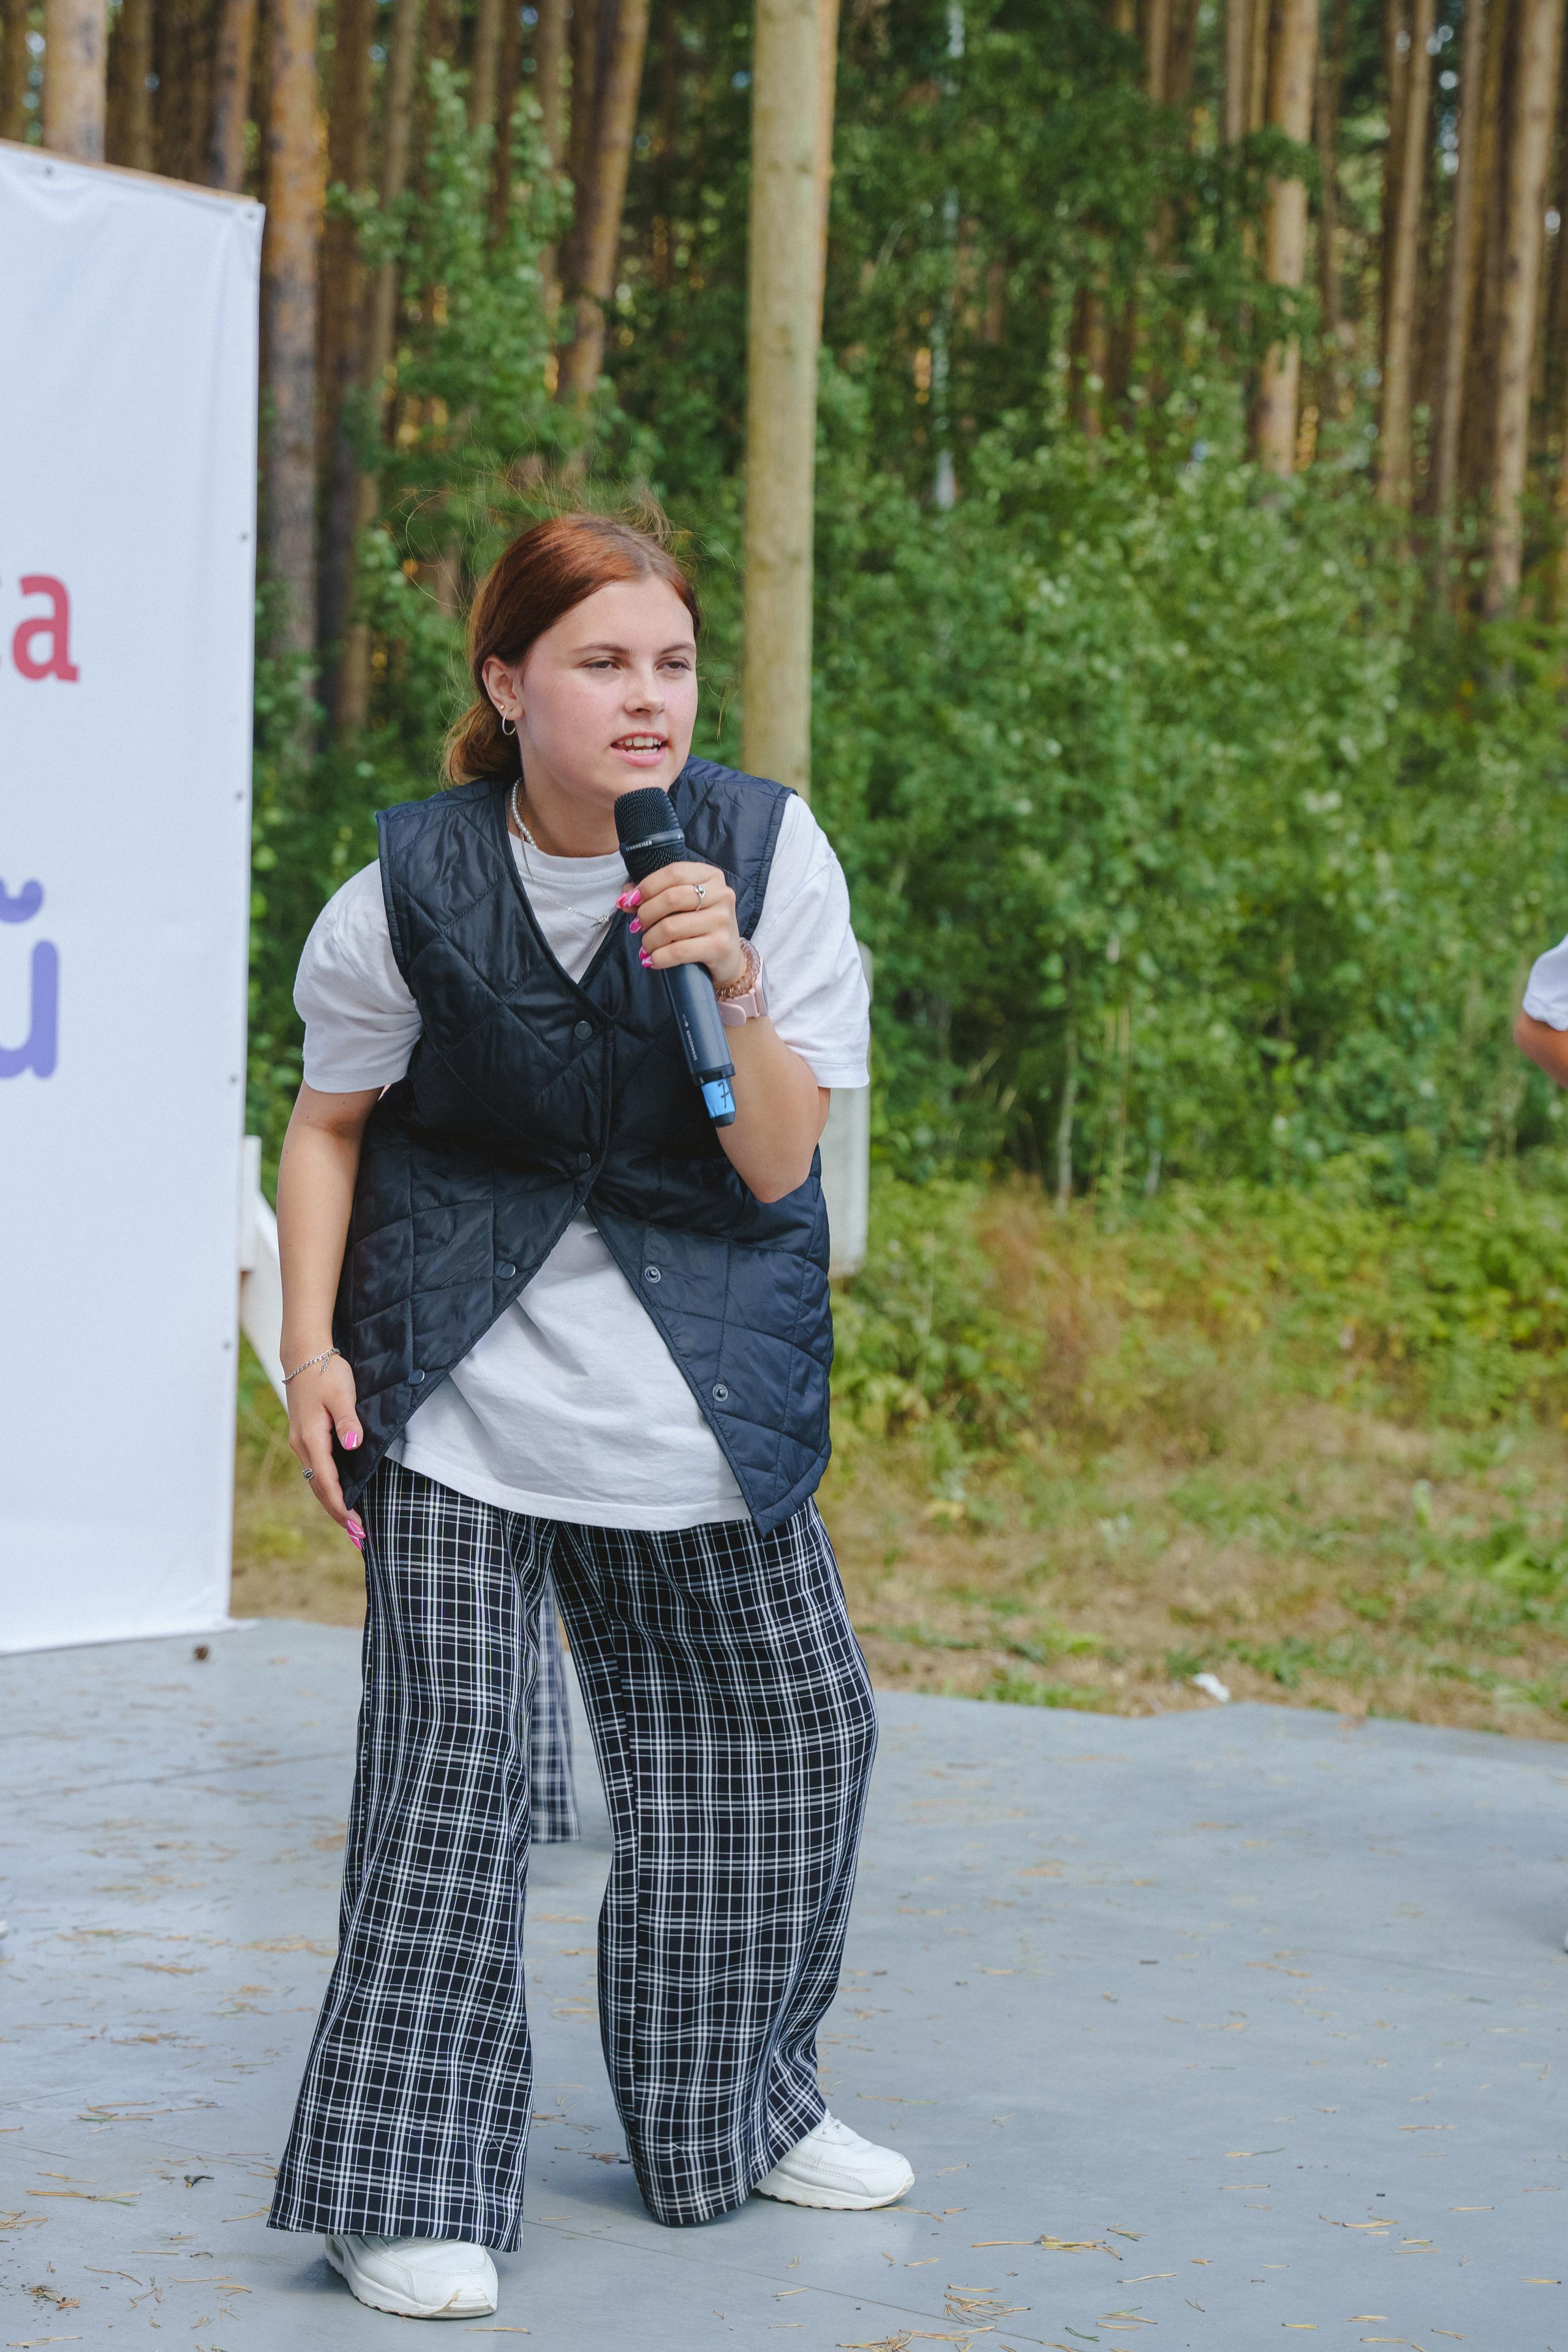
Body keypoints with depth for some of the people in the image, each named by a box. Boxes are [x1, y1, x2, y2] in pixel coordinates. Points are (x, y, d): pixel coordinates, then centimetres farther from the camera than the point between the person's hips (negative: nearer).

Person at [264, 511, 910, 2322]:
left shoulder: (765, 852, -9)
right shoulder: (417, 886, -10)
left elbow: (778, 1166, -10)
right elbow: (332, 1120, 5)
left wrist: (734, 998, -27)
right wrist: (312, 1342, -4)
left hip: (697, 1392, 3)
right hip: (458, 1383, -3)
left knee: (793, 1726, 11)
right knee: (446, 1753, -7)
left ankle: (731, 2114, 32)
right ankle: (400, 2182, 1)